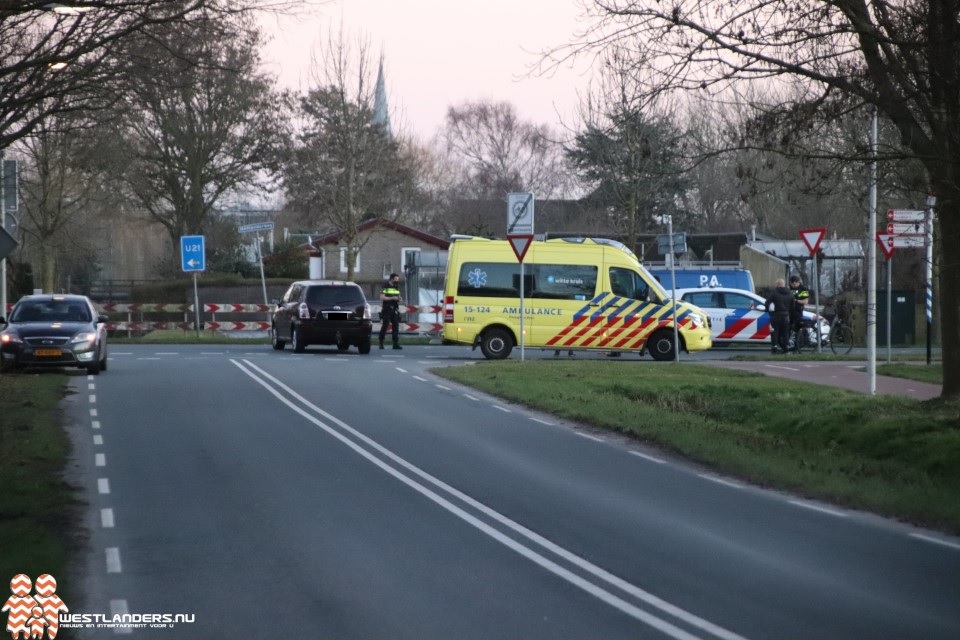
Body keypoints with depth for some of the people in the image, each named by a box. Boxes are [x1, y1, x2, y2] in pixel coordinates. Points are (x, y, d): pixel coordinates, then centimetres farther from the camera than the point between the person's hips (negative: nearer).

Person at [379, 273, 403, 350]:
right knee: (384, 326, -2)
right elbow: (382, 297, -13)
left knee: (396, 326, 0)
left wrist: (399, 298, 1)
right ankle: (381, 343, 7)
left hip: (395, 309, 6)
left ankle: (396, 343, 0)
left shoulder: (397, 287, 14)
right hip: (386, 310, -6)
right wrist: (392, 298, -19)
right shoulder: (385, 286, -6)